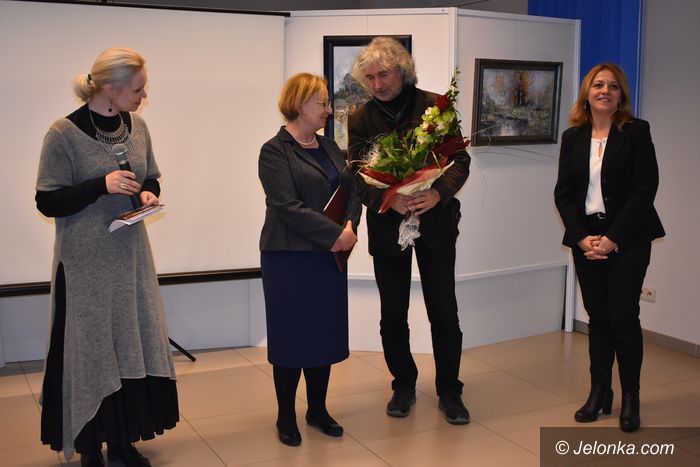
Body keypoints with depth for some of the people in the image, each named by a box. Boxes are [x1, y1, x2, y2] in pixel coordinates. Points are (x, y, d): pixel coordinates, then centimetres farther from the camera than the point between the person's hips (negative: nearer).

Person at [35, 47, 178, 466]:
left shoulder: (137, 126, 4)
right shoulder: (65, 133, -12)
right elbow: (47, 202, -11)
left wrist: (148, 193, -5)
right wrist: (101, 186, -22)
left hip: (131, 256, 5)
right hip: (86, 262, -5)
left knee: (134, 346, 8)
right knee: (91, 351, 3)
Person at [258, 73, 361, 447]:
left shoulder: (329, 147, 13)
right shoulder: (275, 151, -9)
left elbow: (352, 192, 11)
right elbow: (287, 206, -18)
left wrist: (350, 225, -9)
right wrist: (336, 234, -20)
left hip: (330, 257, 6)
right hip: (290, 259, -6)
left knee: (326, 335, 11)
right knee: (293, 337, 3)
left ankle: (318, 409, 27)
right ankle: (286, 417, 19)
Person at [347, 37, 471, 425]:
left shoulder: (435, 106, -3)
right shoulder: (361, 119, 1)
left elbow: (460, 160, -4)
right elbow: (358, 177, -4)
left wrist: (439, 193, -24)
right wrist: (390, 199, -24)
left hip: (435, 221, -1)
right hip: (387, 227, 1)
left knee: (444, 314, 4)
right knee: (393, 317, 9)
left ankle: (449, 391, 22)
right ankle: (403, 386, 29)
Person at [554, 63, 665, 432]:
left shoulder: (636, 132, -2)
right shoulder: (572, 138, 8)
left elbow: (644, 190, -9)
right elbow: (563, 192, 5)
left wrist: (613, 238, -14)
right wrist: (581, 237, -8)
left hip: (627, 238, -3)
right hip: (586, 238, 3)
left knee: (623, 316, -3)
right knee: (597, 316, 8)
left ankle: (630, 397, 12)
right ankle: (599, 393, 18)